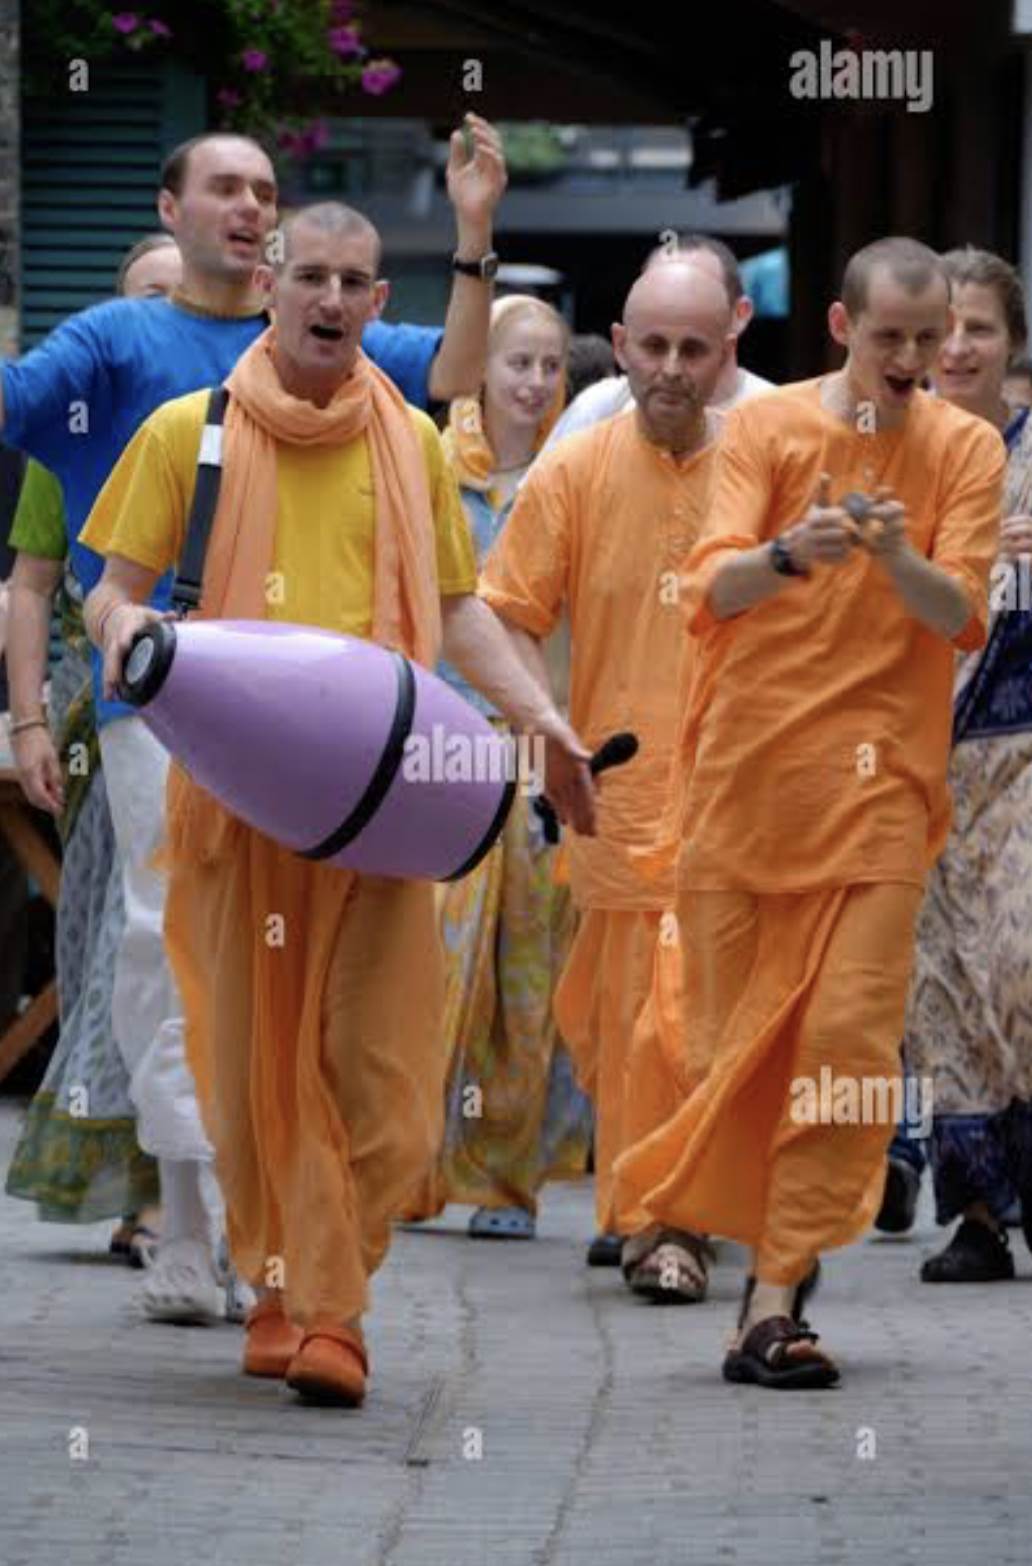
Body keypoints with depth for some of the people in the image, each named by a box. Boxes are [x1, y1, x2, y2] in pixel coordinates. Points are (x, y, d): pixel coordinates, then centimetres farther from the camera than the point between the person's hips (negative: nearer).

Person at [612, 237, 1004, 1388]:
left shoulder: (963, 449, 3)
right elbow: (711, 590, -12)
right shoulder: (767, 427, 0)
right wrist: (789, 553, -33)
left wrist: (897, 557, -28)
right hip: (746, 767, 0)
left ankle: (775, 1302, -9)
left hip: (877, 783, 0)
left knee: (848, 1039, -9)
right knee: (729, 1023, 5)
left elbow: (963, 619, -8)